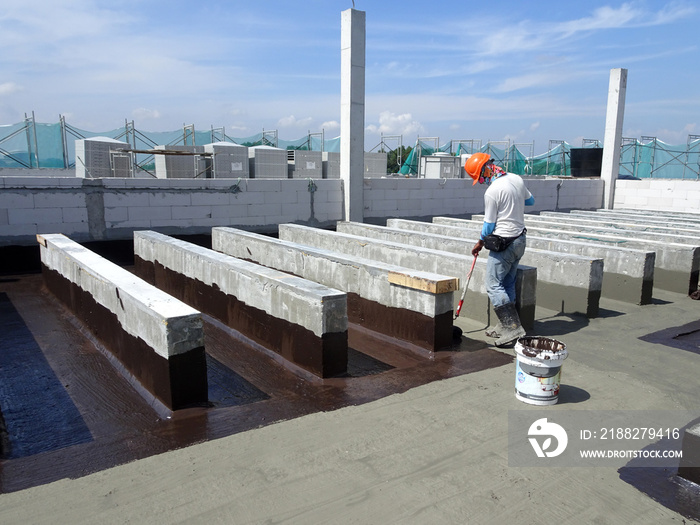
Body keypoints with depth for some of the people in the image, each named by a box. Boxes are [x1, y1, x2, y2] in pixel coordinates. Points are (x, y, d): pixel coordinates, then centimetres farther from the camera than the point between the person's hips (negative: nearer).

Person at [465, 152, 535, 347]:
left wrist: (480, 243, 6)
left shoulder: (492, 192, -18)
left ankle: (512, 328, -7)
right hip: (520, 238, 9)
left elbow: (489, 224, -10)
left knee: (494, 285, -4)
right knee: (508, 284, 14)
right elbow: (530, 200, 23)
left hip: (503, 243, -9)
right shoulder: (516, 179, 5)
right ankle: (505, 327, 19)